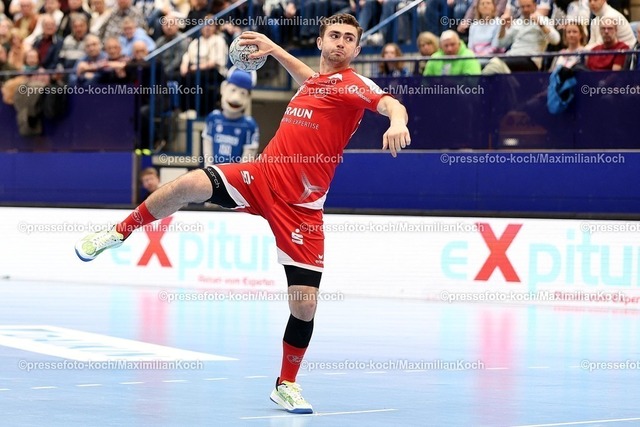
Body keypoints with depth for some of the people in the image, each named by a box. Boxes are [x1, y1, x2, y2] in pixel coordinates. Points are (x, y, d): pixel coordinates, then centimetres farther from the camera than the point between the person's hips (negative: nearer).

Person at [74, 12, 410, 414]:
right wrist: (272, 47, 41)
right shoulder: (314, 79, 14)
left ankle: (287, 385, 15)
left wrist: (397, 122, -50)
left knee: (305, 306, -6)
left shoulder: (355, 85, -7)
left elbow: (391, 103, -28)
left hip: (301, 207, -4)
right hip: (261, 175, 5)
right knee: (187, 186, -20)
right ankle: (118, 234, 4)